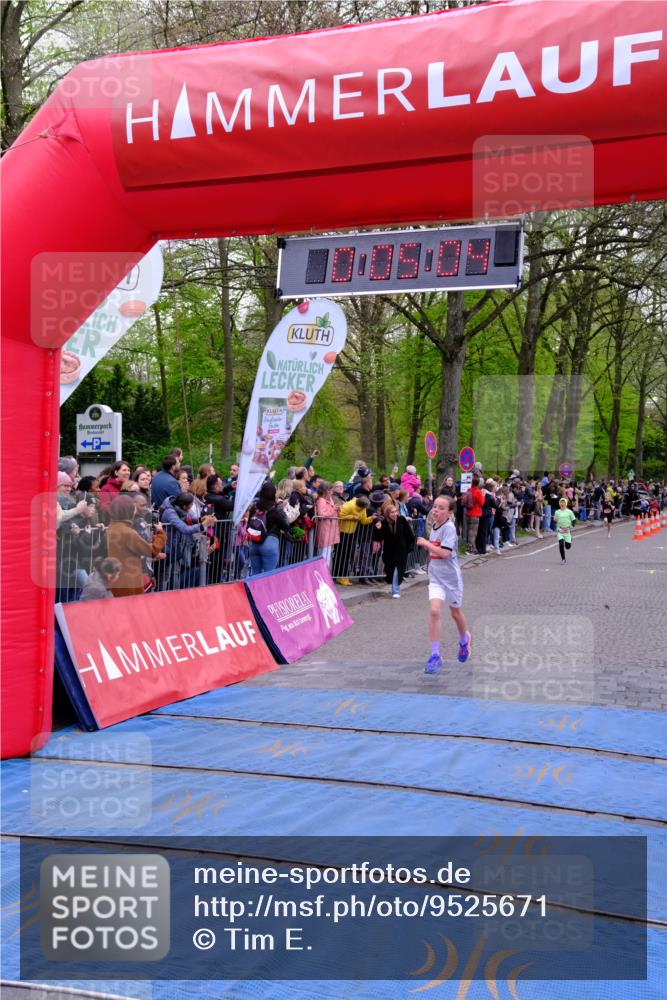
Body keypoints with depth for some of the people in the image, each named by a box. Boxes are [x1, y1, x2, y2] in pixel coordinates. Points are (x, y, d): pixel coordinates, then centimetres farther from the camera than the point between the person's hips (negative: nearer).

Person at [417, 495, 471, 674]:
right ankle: (435, 655, -12)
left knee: (455, 612, 16)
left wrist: (426, 544, -20)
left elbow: (445, 552, -27)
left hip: (451, 577, -4)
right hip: (436, 577, 4)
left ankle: (464, 639, 49)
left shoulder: (449, 527, -18)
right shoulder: (434, 526, 5)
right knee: (434, 611, -14)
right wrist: (426, 546, 4)